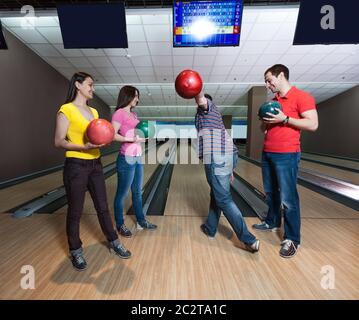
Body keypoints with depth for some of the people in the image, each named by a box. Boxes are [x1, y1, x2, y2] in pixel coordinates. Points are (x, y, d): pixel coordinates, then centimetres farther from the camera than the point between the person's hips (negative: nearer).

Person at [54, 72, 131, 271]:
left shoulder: (94, 111, 12)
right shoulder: (66, 110, -8)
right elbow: (59, 142, -11)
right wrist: (84, 147, -25)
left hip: (95, 165, 6)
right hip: (76, 166, -6)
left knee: (102, 207, 14)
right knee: (75, 211, 9)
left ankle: (113, 242, 30)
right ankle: (76, 251, 30)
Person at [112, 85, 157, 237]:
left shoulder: (133, 114, 14)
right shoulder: (119, 113, -9)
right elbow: (113, 135, -16)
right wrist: (132, 139, -22)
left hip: (138, 157, 8)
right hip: (127, 159, -8)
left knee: (137, 192, 16)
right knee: (122, 193, 6)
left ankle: (141, 221, 31)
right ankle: (120, 225, 24)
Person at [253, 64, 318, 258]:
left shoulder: (301, 97, -6)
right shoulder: (273, 102, 17)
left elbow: (313, 125, -13)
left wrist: (284, 119, -18)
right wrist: (265, 121, -1)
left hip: (287, 155, -7)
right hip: (267, 154, 8)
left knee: (288, 198, -3)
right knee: (270, 192, 16)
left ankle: (292, 239, 10)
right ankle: (272, 223, 34)